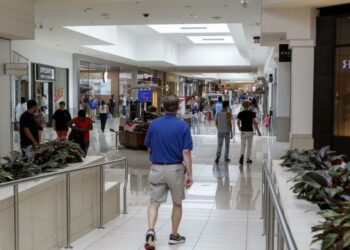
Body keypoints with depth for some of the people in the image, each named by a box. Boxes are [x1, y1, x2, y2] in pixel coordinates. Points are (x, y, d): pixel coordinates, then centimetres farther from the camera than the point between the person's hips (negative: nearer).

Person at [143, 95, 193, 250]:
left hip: (157, 169, 2)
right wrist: (189, 175, -10)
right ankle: (174, 235, 26)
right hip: (176, 169, -1)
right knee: (177, 203, 17)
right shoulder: (183, 126, -10)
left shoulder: (154, 124, -1)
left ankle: (151, 230, -17)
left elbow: (149, 149, 8)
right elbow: (186, 152, -14)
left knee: (154, 202, 7)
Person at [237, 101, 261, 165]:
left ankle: (242, 155, -18)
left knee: (243, 145, 9)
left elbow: (238, 122, -4)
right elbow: (254, 122, -11)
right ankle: (248, 159, 15)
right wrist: (258, 131, -4)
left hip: (243, 131, 1)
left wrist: (239, 127, 18)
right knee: (249, 145, 11)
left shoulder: (240, 113, -3)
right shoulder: (252, 113, -5)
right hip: (250, 131, -1)